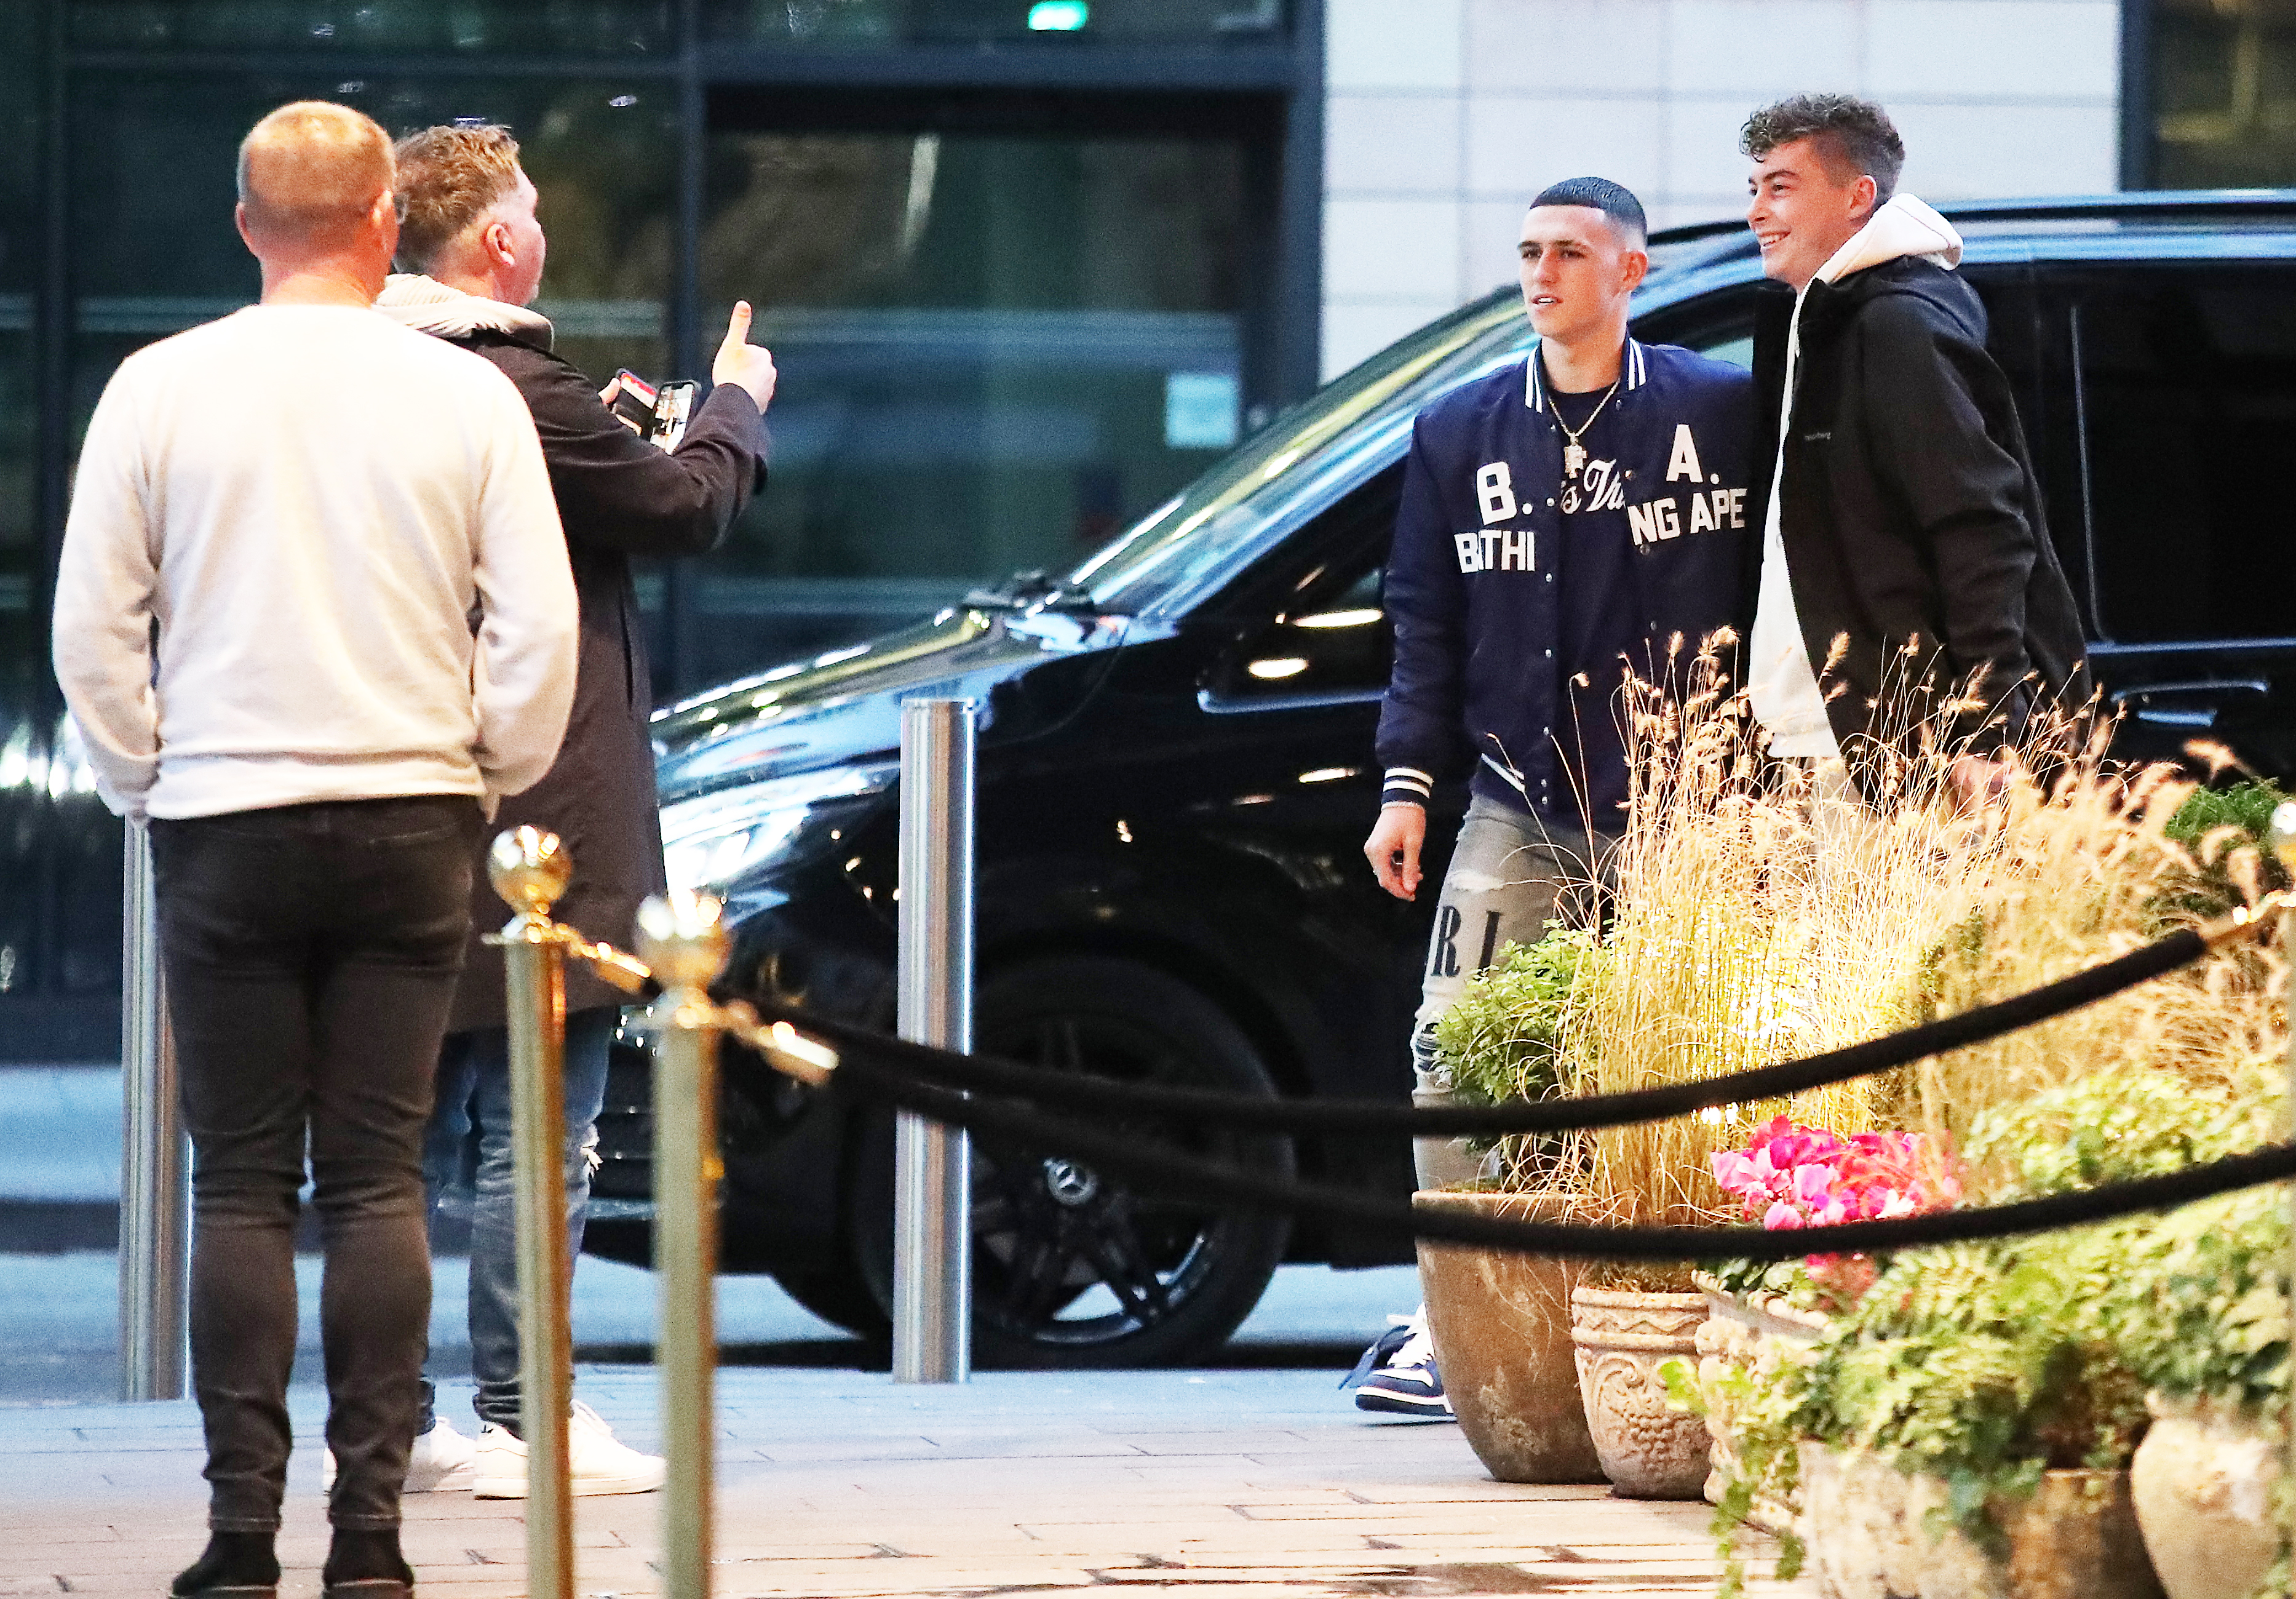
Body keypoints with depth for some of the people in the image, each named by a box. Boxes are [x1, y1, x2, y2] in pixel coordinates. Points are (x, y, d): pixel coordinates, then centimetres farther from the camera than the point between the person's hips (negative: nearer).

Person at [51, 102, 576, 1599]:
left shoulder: (161, 387, -2)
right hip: (412, 820, 0)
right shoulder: (465, 395, -2)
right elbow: (539, 632, -2)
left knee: (242, 1180, 4)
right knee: (380, 1177, 4)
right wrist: (481, 785, 11)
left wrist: (146, 781, 12)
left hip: (223, 827, 0)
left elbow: (93, 632, 0)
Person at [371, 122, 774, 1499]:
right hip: (540, 838, -9)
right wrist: (737, 402, 10)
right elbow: (694, 505, -8)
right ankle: (521, 1420, -2)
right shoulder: (517, 391, -18)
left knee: (412, 1129, 13)